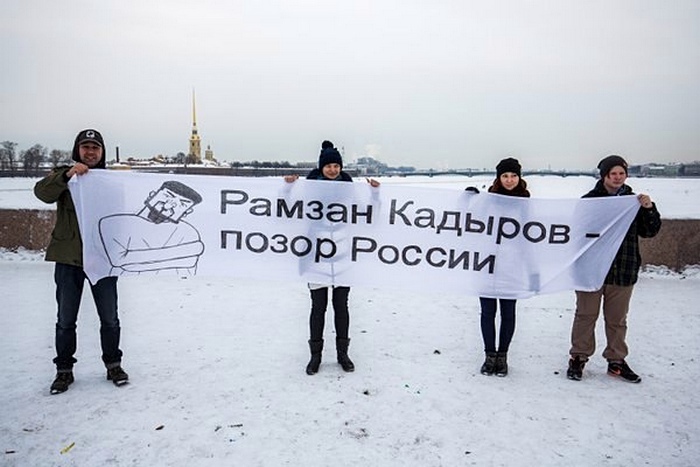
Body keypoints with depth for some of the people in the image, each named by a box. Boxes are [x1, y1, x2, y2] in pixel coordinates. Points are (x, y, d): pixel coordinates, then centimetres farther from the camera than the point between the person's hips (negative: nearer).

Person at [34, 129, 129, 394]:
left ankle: (113, 365, 25)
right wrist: (67, 175, -27)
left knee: (109, 317, 9)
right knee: (66, 319, 10)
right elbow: (42, 192, -14)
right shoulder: (63, 176, 5)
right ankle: (64, 370, 25)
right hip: (68, 259, 0)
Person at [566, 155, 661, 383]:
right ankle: (578, 358, 19)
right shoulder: (590, 200, -4)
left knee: (617, 319, 14)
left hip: (623, 271, 3)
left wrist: (649, 209, -9)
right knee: (586, 315, 7)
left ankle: (616, 360, 29)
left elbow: (649, 231, 7)